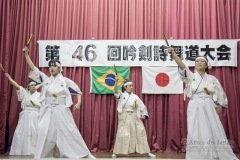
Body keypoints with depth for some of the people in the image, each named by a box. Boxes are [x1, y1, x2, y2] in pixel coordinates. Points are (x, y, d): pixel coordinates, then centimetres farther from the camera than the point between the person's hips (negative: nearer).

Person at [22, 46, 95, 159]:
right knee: (44, 133, 1)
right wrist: (26, 54, -1)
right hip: (48, 112, 3)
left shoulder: (65, 81, 1)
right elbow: (33, 69, 4)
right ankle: (41, 156, 15)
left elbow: (77, 91, 6)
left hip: (61, 111, -2)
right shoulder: (45, 79, 7)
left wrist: (78, 103, -8)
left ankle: (84, 154, 10)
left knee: (69, 133, 0)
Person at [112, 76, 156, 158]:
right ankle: (115, 153, 11)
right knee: (122, 135, -3)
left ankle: (148, 152, 12)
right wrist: (116, 81, -34)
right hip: (124, 118, -2)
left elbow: (142, 106, 11)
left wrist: (144, 115, -2)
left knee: (140, 133, 4)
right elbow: (115, 90, -20)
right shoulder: (122, 95, 0)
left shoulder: (135, 97, 6)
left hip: (135, 118, 3)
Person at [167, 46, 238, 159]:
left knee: (215, 133, 1)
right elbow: (182, 66, -13)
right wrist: (173, 53, -28)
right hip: (195, 108, -1)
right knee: (196, 134, -1)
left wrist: (218, 108, 0)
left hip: (209, 108, 1)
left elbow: (220, 95, 13)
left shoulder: (212, 79, 9)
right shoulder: (191, 76, 4)